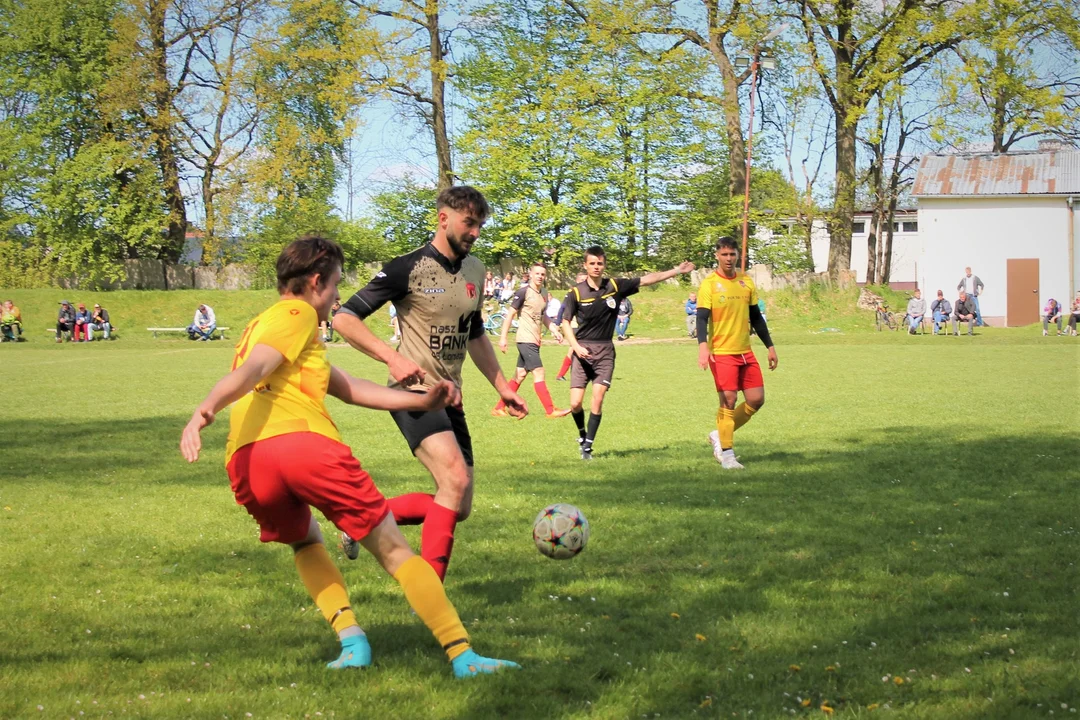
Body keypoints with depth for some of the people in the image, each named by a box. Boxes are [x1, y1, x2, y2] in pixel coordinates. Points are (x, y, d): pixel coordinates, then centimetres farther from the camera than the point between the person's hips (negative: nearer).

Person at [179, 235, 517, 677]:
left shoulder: (260, 325, 36)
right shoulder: (297, 313, 11)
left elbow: (348, 389, 36)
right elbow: (254, 369, -11)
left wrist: (421, 401, 36)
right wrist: (205, 408, -27)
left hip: (245, 461, 7)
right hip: (305, 443, -7)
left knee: (305, 542, 32)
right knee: (393, 550, 1)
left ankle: (351, 641, 13)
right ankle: (462, 655, -3)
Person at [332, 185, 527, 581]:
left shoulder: (474, 270, 12)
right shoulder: (409, 269, -10)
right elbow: (345, 318, -12)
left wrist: (503, 388, 22)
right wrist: (393, 357, -23)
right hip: (415, 393, -8)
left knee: (459, 508, 6)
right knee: (456, 478, -26)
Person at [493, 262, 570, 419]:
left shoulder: (544, 294, 12)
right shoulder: (523, 292, -11)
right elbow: (510, 314, -9)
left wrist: (555, 331, 14)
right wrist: (503, 337, -12)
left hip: (535, 341, 8)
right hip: (526, 340, -8)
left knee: (520, 375, 10)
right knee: (538, 372, -9)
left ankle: (499, 408, 18)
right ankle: (551, 410, -7)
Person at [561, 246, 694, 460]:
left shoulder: (616, 286, 2)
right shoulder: (576, 293, -4)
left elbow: (647, 280, 6)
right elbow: (566, 323, 0)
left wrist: (677, 271, 3)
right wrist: (576, 347, -14)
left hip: (605, 351, 1)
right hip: (582, 350, -1)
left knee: (597, 400, -9)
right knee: (575, 403, -7)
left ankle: (587, 445, 4)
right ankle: (582, 433, 23)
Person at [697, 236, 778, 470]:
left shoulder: (746, 282, 10)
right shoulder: (709, 284, -7)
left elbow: (756, 317, 17)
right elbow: (702, 318, -15)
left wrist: (770, 346, 15)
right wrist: (703, 346, -31)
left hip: (745, 352, 6)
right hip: (721, 353, -6)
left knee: (756, 400, 3)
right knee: (728, 401, -9)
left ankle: (720, 436, 20)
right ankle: (726, 454, 3)